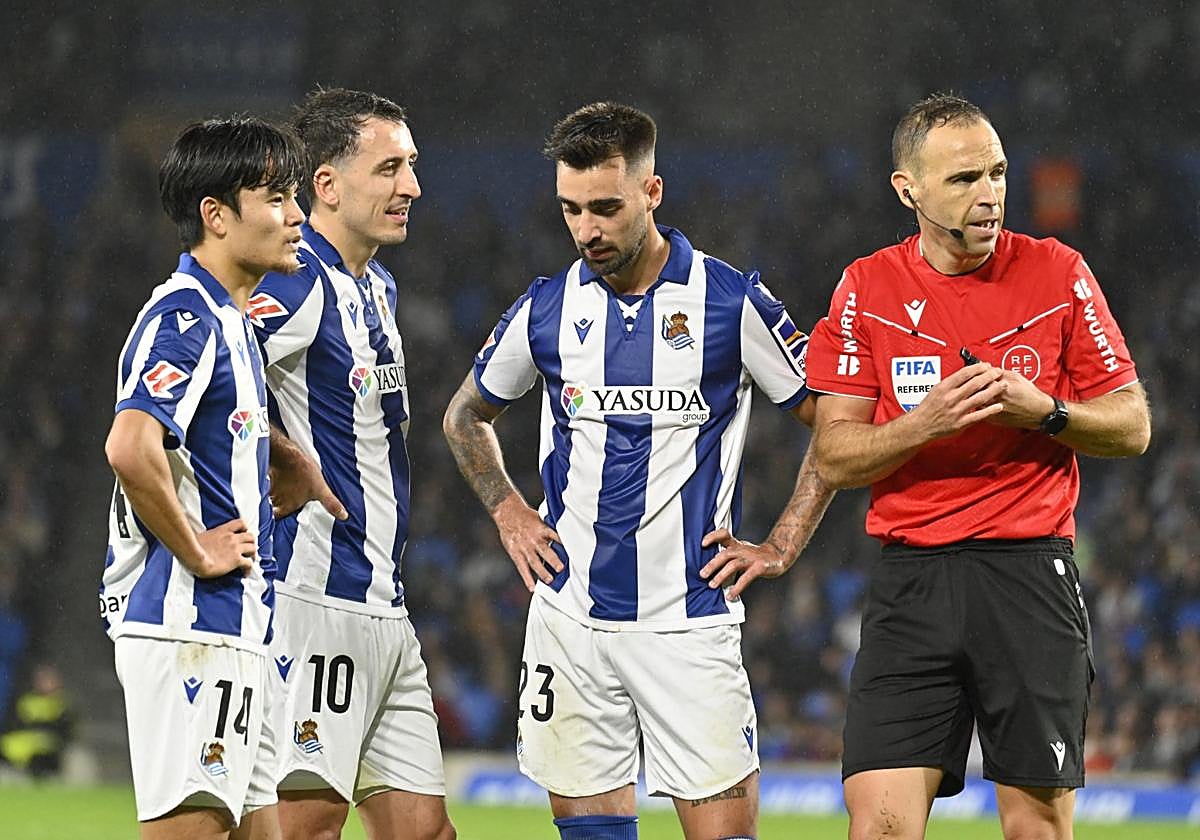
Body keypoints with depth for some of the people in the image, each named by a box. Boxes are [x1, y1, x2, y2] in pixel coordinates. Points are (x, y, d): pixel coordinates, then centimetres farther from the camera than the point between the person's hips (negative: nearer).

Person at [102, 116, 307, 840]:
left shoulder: (231, 322, 19)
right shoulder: (185, 318, -14)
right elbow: (131, 448, -30)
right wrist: (196, 549, -20)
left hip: (234, 632, 10)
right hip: (189, 625, -10)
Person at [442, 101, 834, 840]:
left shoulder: (731, 302, -4)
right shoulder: (546, 310, 5)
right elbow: (467, 417, 24)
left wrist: (781, 549, -1)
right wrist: (508, 512, 11)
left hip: (691, 620, -3)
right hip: (570, 617, 3)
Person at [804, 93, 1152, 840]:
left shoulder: (1058, 274, 2)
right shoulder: (866, 289, 3)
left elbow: (1132, 427, 7)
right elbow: (834, 456, 3)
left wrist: (1043, 411, -12)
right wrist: (925, 423, -15)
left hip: (1031, 574, 0)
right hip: (912, 577, 0)